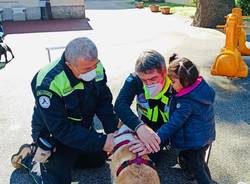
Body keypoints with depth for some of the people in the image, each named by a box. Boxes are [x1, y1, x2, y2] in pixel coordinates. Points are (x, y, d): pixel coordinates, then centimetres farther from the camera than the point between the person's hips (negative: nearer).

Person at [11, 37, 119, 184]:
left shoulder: (96, 68, -20)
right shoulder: (48, 83, -36)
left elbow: (104, 102, -10)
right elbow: (61, 129, -33)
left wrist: (113, 132, -22)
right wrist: (101, 142, -35)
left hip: (83, 127, 6)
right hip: (54, 133, -6)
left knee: (99, 159, 19)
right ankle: (29, 157, 17)